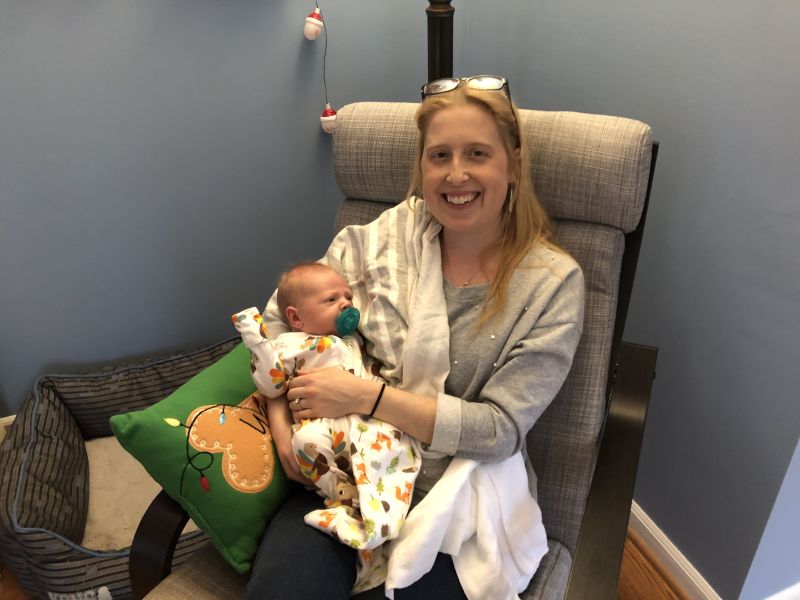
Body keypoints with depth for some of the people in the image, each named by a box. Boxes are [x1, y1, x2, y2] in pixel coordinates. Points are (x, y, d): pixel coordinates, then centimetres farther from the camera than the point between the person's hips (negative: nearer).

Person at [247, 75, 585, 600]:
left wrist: (368, 397, -19)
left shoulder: (553, 282, -6)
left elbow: (500, 429, -10)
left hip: (456, 500, -1)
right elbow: (278, 320, 6)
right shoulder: (385, 234, 1)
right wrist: (283, 418, -10)